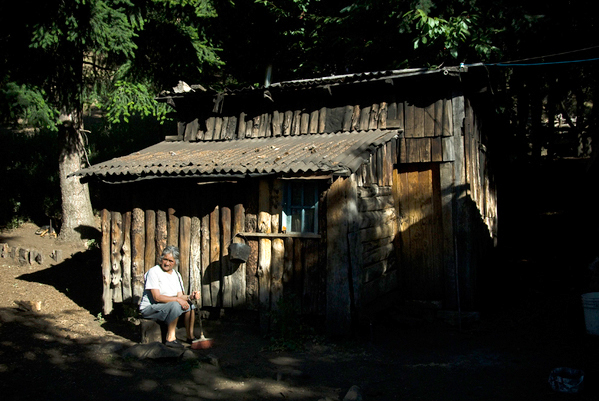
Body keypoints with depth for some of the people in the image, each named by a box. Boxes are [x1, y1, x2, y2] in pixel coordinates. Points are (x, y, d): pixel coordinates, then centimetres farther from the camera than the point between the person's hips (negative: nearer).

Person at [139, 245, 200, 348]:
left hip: (168, 307, 8)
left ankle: (190, 337, 0)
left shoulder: (176, 274, 10)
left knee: (190, 305, -9)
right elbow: (157, 297, -21)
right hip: (149, 309, -8)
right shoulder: (153, 272, -13)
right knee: (175, 305, -31)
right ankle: (170, 339, -25)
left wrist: (190, 297, -17)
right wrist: (177, 299, -27)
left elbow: (180, 296, 5)